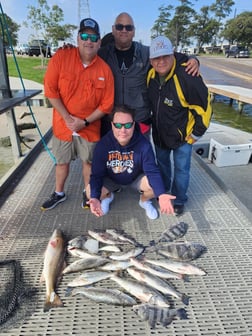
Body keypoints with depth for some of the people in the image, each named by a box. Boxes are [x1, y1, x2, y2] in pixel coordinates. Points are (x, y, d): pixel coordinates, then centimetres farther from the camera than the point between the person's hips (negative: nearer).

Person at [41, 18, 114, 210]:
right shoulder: (60, 57, -9)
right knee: (62, 161, 15)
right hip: (63, 125, 1)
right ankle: (59, 194, 37)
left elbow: (107, 104, -7)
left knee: (88, 162, 13)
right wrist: (67, 117, -14)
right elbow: (50, 90, -9)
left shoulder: (105, 69, -7)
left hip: (90, 127, 0)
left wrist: (85, 122, -14)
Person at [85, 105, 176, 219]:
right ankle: (107, 196, 17)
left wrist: (161, 194, -45)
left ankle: (144, 200, 12)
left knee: (155, 185, -27)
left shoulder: (144, 144, -29)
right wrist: (95, 197, -42)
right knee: (90, 192, -23)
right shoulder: (102, 145, -28)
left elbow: (152, 171, -27)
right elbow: (96, 174, -23)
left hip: (136, 178, 0)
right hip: (111, 179, 1)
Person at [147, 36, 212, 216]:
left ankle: (179, 200, 31)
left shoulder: (187, 76, -27)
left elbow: (204, 106, -19)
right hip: (159, 132, 6)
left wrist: (196, 133, -12)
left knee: (181, 169, 7)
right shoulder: (151, 75, -8)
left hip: (182, 134, -5)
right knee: (162, 162, 23)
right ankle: (163, 190, 48)